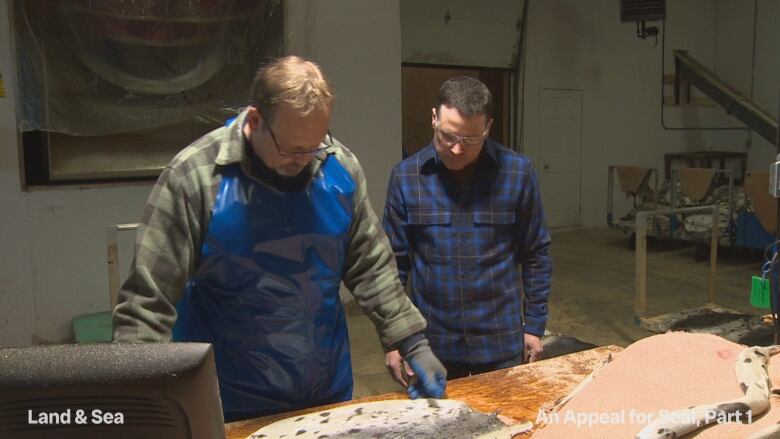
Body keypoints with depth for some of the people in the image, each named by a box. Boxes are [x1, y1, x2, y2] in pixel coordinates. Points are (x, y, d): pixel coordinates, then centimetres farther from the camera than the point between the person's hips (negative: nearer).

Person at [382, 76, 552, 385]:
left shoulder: (518, 172, -7)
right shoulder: (406, 176, -7)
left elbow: (536, 255, 2)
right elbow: (394, 262, -1)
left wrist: (534, 324, 2)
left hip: (502, 342, 0)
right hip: (432, 344, 0)